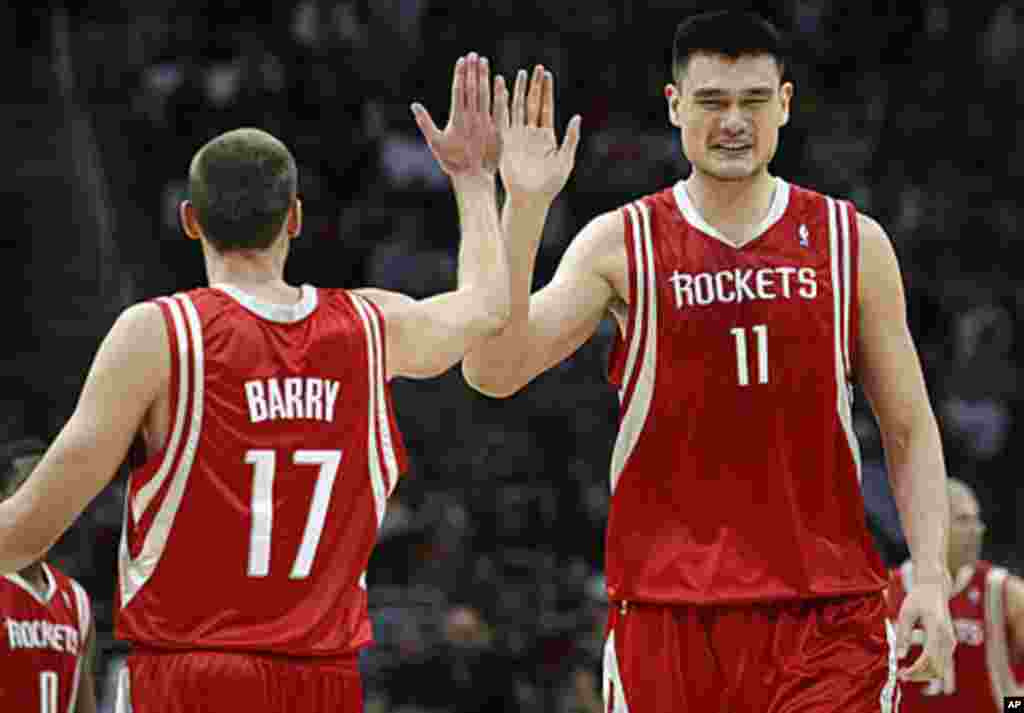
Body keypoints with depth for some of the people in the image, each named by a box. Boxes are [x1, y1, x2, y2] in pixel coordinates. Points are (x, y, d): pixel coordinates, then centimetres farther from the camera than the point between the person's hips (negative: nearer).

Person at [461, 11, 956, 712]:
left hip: (825, 611, 0)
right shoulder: (620, 245, 3)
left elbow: (910, 431, 9)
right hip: (667, 610, 0)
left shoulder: (853, 242, 6)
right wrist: (523, 206, -17)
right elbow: (493, 372, -8)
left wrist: (931, 577, -3)